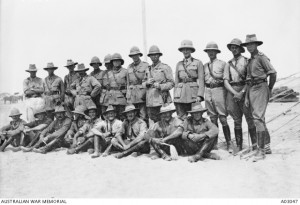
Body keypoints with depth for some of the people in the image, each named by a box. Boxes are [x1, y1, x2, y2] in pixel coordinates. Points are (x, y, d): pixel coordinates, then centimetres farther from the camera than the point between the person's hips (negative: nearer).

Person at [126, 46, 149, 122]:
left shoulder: (146, 65, 3)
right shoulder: (129, 67, 17)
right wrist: (128, 95, 13)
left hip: (142, 93, -4)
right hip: (132, 95, 4)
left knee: (143, 116, -8)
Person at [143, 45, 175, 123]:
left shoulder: (165, 67, 2)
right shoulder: (148, 69, 18)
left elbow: (171, 83, -3)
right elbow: (143, 83, 21)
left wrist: (160, 86, -18)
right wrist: (147, 83, -2)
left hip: (162, 99, -5)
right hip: (150, 100, 5)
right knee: (154, 120, 7)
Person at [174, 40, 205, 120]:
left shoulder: (198, 63, 7)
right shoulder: (179, 64, 16)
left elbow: (201, 80, 0)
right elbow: (176, 81, 16)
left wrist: (199, 95, -11)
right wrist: (175, 97, 8)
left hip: (193, 94, -2)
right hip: (181, 95, 3)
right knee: (181, 119, -2)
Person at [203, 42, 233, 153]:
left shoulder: (222, 63, 4)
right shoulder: (205, 65, 16)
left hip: (219, 90, -4)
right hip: (208, 91, 4)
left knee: (223, 118, -8)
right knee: (212, 119, 8)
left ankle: (229, 143, 0)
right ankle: (214, 143, 15)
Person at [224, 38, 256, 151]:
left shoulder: (246, 61, 4)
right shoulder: (228, 64, 14)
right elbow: (226, 82, 6)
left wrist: (242, 93, -14)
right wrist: (235, 93, -9)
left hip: (244, 91, -3)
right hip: (232, 93, 3)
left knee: (250, 119, -6)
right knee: (237, 121, 6)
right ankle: (239, 147, 11)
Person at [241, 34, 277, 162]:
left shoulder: (261, 57, -6)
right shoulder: (250, 60, 17)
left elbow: (273, 73, -10)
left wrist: (270, 90, 0)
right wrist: (246, 97, 9)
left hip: (261, 88, -8)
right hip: (251, 90, 8)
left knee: (258, 118, -16)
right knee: (259, 119, 13)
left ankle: (261, 150, -13)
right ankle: (267, 146, 24)